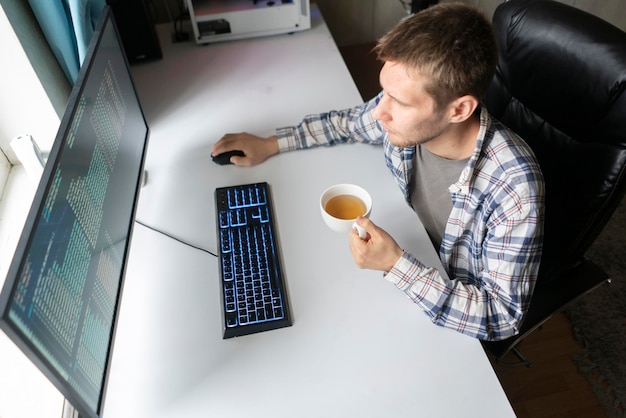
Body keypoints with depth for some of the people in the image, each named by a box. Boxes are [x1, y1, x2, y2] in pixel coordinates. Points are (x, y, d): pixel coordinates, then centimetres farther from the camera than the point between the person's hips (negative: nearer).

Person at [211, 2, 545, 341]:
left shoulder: (514, 188, -36)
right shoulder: (404, 105, -21)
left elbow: (503, 317, -28)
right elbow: (348, 122, 2)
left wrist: (396, 265, -38)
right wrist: (269, 144, -1)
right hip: (410, 255, 5)